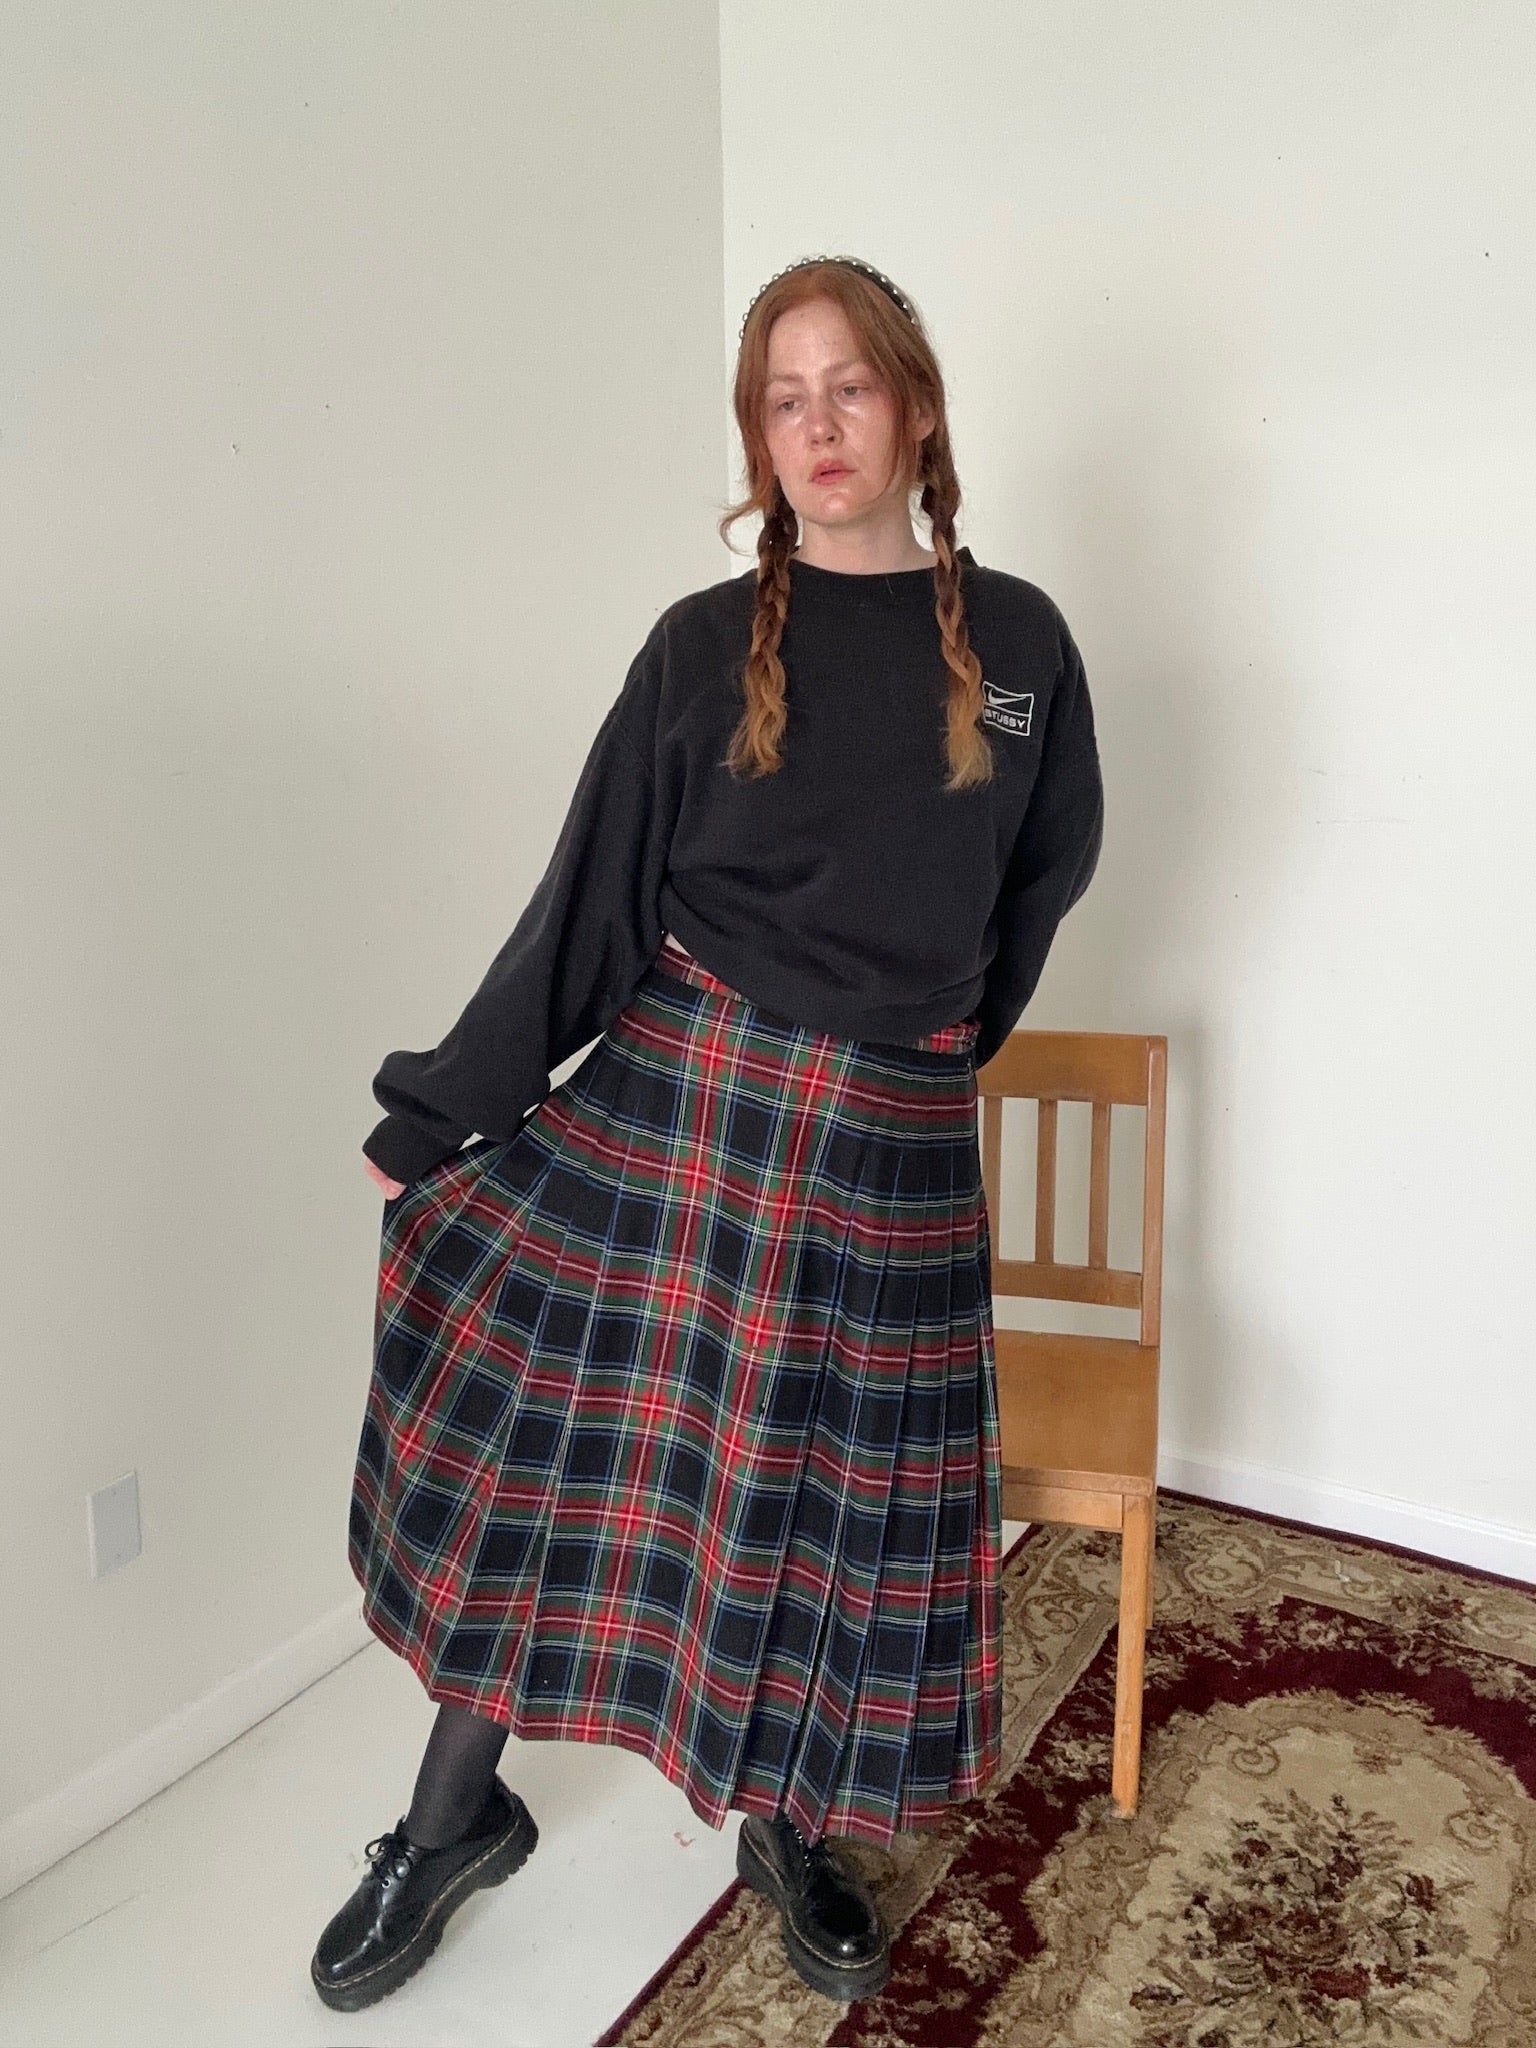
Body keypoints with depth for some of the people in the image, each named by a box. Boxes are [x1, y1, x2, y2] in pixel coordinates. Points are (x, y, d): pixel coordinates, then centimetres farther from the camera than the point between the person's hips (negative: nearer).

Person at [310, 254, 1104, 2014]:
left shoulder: (1017, 642, 4)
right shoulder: (705, 645, 0)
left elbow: (1042, 874, 16)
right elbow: (589, 900, 0)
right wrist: (439, 1115, 0)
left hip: (886, 1142, 1)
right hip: (669, 1094, 0)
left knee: (846, 1478, 10)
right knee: (537, 1417, 2)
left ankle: (790, 1831, 36)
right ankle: (457, 1814, 27)